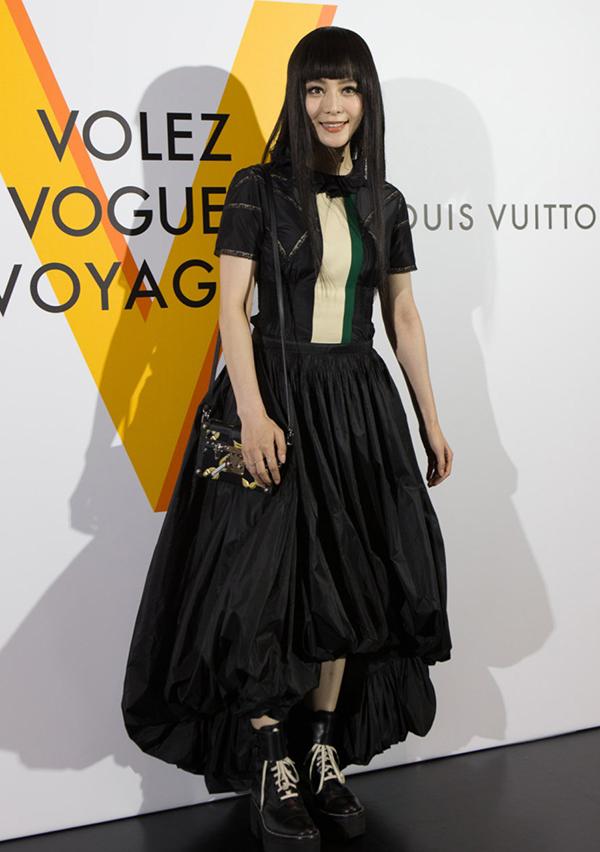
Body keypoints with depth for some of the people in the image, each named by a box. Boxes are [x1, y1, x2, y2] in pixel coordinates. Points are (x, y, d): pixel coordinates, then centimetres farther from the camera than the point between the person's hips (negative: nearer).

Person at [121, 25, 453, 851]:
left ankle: (323, 751, 23)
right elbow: (232, 307, -9)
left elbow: (403, 314, 12)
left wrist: (431, 420, 11)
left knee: (348, 579, 8)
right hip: (275, 395, -4)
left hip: (359, 402, 5)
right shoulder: (258, 188, -3)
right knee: (264, 578, -4)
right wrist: (253, 413, -19)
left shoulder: (385, 201, 9)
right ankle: (271, 766, 12)